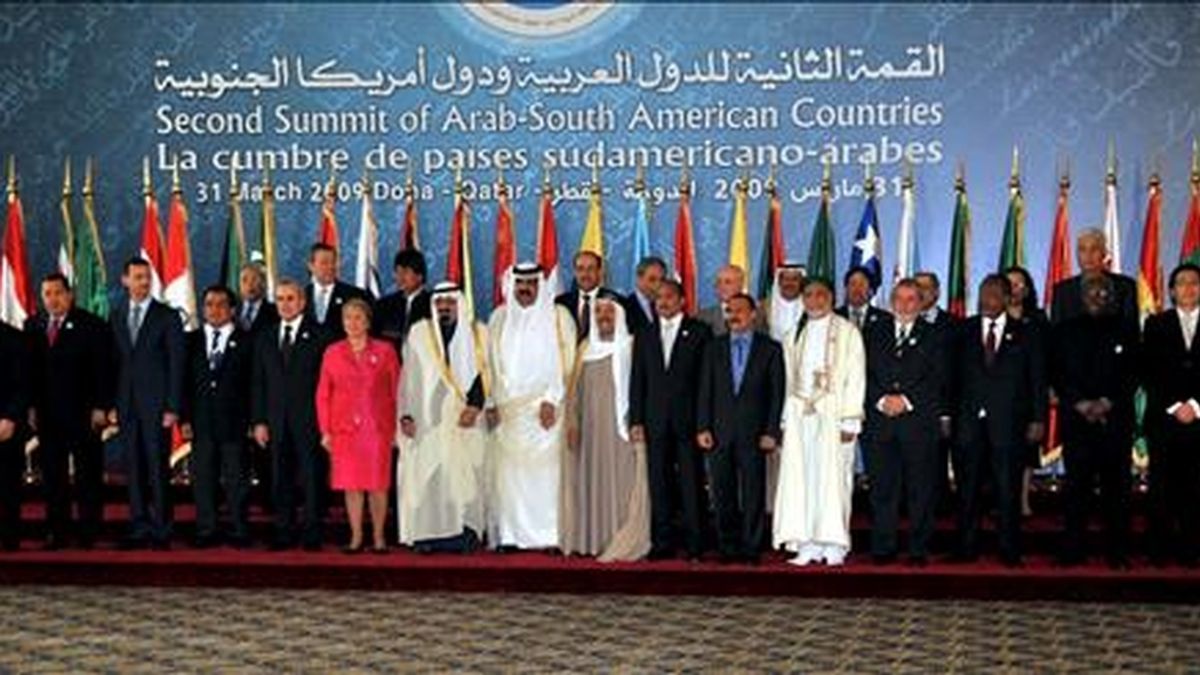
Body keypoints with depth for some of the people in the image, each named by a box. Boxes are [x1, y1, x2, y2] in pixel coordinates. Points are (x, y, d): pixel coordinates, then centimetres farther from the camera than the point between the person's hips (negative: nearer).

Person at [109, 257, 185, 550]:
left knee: (158, 468, -3)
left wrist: (173, 407, -9)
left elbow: (176, 364, -3)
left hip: (156, 404, -4)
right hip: (126, 404, 4)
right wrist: (112, 404, 4)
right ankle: (139, 528, 11)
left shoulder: (168, 316, 0)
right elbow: (114, 363, 12)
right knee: (134, 469, 5)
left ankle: (161, 530, 2)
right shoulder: (116, 317, 12)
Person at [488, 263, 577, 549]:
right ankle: (510, 535, 2)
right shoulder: (500, 318, 12)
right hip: (508, 409, 3)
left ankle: (548, 534, -3)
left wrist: (552, 400, -11)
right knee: (509, 469, -1)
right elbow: (493, 363, 11)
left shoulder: (558, 316, 2)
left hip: (545, 406, -3)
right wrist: (493, 402, 2)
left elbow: (566, 362, -3)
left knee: (545, 469, -6)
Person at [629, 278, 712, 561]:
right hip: (656, 421, 3)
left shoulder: (699, 332, 3)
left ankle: (694, 544, 3)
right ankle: (663, 543, 9)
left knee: (691, 483, -2)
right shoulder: (644, 336, 15)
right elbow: (637, 381, 12)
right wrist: (636, 420, 4)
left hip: (688, 419, -3)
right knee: (659, 484, 3)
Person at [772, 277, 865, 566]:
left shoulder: (847, 332, 1)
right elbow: (790, 381, 15)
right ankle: (807, 545, 6)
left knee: (833, 478, -4)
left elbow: (855, 378, -4)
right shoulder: (794, 336, 16)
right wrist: (786, 420, 7)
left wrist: (850, 420, -11)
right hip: (799, 415, 4)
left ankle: (834, 545, 2)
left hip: (832, 414, -4)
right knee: (800, 479, 1)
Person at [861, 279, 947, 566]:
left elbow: (937, 378, 0)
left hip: (919, 421, -1)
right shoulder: (875, 333, 15)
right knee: (882, 487, 1)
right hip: (880, 421, 1)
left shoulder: (933, 335, 9)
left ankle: (919, 550, 6)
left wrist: (907, 400, -10)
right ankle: (882, 548, 7)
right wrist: (881, 399, -9)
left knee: (921, 488, -1)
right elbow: (865, 373, 7)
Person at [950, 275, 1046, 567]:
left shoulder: (1024, 336, 9)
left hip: (1008, 423, -1)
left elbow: (1037, 381, 7)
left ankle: (1010, 551, 7)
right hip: (969, 421, 1)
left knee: (1007, 490, 0)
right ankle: (967, 549, 10)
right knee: (967, 490, 3)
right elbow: (954, 375, 7)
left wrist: (1038, 419, -1)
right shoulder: (963, 332, 10)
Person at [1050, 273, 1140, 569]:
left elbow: (1133, 372, 4)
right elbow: (1057, 373, 6)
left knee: (1116, 486, -1)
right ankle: (1072, 550, 2)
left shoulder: (1125, 329, 11)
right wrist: (1081, 403, -7)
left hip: (1115, 418, 0)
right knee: (1077, 486, -1)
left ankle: (1117, 552, 3)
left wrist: (1107, 402, -8)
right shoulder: (1065, 330, 12)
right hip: (1076, 419, 0)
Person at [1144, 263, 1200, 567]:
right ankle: (1160, 549, 6)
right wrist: (1174, 406, -7)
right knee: (1161, 487, 0)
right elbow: (1151, 373, 4)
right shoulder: (1157, 324, 11)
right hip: (1163, 418, 0)